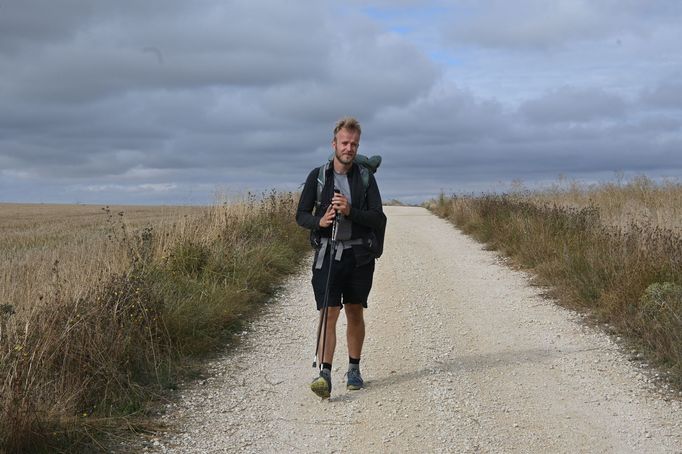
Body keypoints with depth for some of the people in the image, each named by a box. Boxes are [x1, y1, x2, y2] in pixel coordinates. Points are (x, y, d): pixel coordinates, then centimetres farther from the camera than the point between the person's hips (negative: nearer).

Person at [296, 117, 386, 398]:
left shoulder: (365, 178, 4)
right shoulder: (318, 176, 3)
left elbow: (379, 220, -2)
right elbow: (301, 215, 6)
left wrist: (350, 211, -17)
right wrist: (319, 221, -15)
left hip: (359, 256, 1)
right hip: (327, 254, -1)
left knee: (355, 314, 11)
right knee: (329, 314, -10)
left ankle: (354, 369, 26)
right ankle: (324, 374, -13)